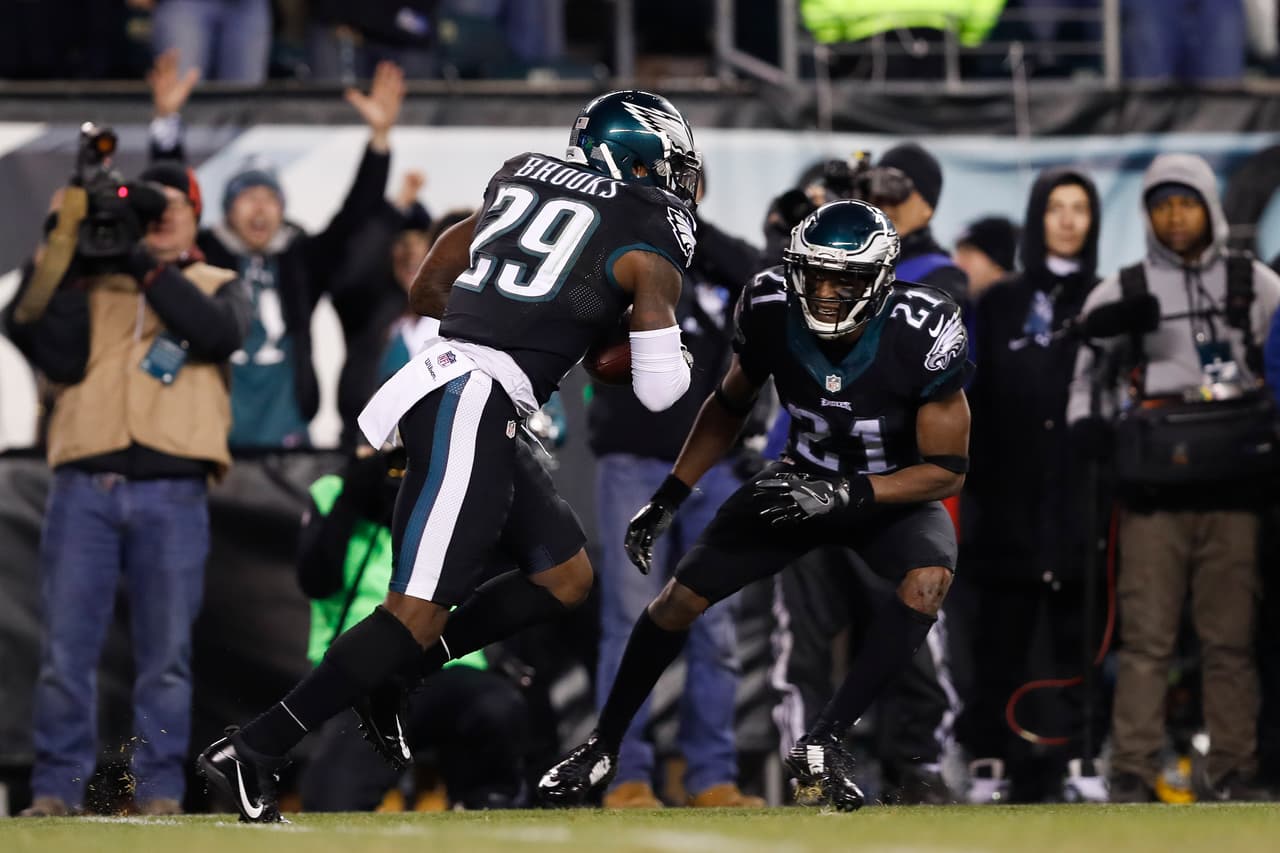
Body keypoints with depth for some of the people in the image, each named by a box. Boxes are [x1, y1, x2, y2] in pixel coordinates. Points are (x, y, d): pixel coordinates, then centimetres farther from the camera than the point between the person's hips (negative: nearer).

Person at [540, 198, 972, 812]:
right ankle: (602, 748, 17)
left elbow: (947, 468, -23)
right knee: (683, 596, -4)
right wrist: (669, 497, -4)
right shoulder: (772, 311, -20)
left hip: (895, 492, -3)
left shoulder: (921, 335, -29)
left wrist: (846, 494, -34)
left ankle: (823, 743, -29)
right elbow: (728, 406, 1)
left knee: (929, 576, -35)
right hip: (803, 480, 3)